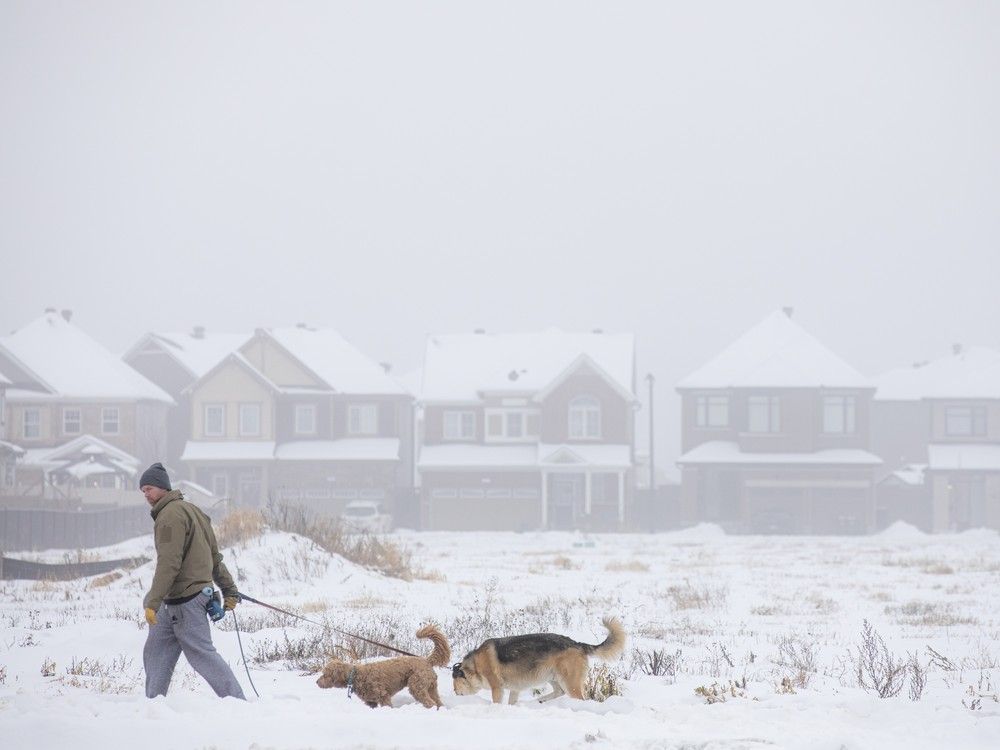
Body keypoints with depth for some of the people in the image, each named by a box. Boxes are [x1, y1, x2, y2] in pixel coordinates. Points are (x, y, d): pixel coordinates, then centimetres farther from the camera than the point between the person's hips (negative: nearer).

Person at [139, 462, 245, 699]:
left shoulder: (171, 515, -15)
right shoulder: (191, 510, 17)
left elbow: (169, 564, -22)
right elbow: (214, 556, 21)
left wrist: (153, 602, -24)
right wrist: (229, 589, 25)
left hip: (185, 600, -10)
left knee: (201, 653, -6)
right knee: (156, 651, 12)